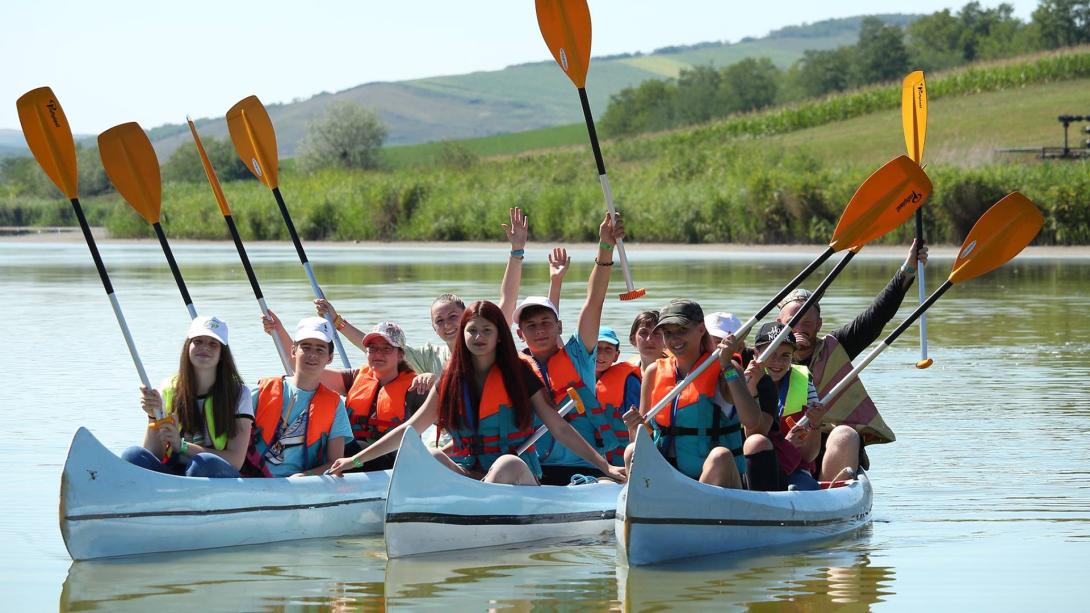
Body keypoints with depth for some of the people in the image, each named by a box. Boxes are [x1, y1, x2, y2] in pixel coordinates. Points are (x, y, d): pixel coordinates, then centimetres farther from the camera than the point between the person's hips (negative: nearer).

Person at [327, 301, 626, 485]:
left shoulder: (520, 374, 3)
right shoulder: (452, 380, 12)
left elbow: (559, 429, 2)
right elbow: (410, 429, 15)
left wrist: (605, 466, -6)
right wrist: (356, 460, 10)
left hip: (519, 477, -3)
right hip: (467, 472, 3)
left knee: (508, 464, -37)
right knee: (431, 457, -26)